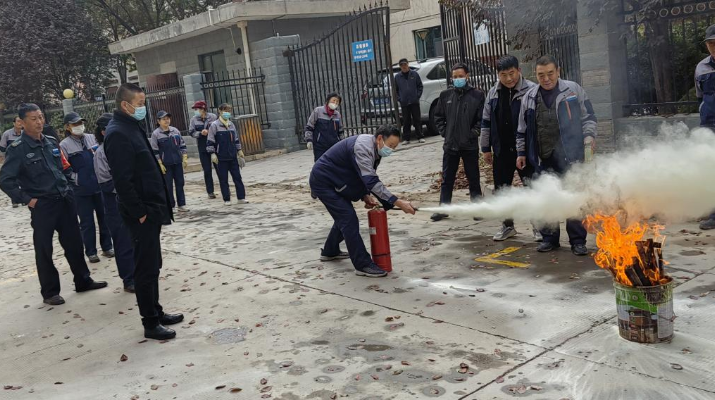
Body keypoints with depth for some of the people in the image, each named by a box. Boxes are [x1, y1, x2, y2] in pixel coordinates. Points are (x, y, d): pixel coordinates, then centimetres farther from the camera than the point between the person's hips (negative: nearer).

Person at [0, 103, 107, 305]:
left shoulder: (51, 143, 9)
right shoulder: (18, 149, -10)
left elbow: (65, 167, 21)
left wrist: (66, 187, 10)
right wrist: (26, 199, -13)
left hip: (65, 201, 6)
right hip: (42, 206, -5)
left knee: (74, 243, 13)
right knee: (44, 249, 5)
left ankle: (83, 281, 27)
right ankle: (49, 292, 15)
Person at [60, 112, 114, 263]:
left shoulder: (92, 138, 9)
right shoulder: (64, 145, -4)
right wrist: (75, 179, -14)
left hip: (100, 186, 4)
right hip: (81, 190, -4)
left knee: (103, 217, 10)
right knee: (87, 221, 4)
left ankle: (107, 247, 23)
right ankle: (91, 252, 14)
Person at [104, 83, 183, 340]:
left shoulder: (133, 127, 14)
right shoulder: (118, 134, -17)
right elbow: (122, 180, -22)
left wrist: (157, 206, 16)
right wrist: (140, 212, -20)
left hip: (151, 208, 10)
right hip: (142, 212, -10)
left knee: (151, 265, 17)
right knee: (147, 268, -2)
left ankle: (156, 313, 28)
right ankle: (150, 324, 6)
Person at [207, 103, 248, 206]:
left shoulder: (231, 124, 10)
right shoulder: (214, 125, -6)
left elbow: (236, 138, 19)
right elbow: (210, 141, -7)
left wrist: (239, 150, 18)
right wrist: (212, 154, -13)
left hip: (233, 156, 5)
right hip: (221, 158, -5)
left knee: (237, 177, 5)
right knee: (223, 179, 2)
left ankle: (241, 197, 9)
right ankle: (226, 199, 9)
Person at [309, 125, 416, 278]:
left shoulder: (375, 149, 1)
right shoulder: (362, 147, -30)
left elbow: (364, 176, 12)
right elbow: (372, 181, -38)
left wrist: (365, 195, -6)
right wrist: (397, 202, -43)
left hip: (334, 181, 10)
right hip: (323, 181, -10)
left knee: (343, 217, 23)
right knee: (349, 219, -15)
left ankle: (330, 251, 44)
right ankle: (363, 265, -12)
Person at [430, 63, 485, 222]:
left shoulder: (477, 95, -4)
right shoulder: (446, 95, 5)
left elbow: (482, 119, -5)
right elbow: (438, 117, 13)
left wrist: (473, 133, -11)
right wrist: (444, 132, 3)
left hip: (470, 145, -3)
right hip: (450, 144, 3)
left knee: (473, 179, 8)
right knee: (447, 179, 9)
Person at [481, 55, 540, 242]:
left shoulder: (531, 90, -11)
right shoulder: (493, 94, 7)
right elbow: (486, 122, 13)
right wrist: (486, 148, 12)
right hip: (501, 150, 5)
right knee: (502, 189, 12)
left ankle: (539, 226, 13)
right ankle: (508, 226, 26)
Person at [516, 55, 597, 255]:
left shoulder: (573, 90, 2)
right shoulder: (530, 97, 10)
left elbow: (588, 117, 6)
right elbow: (522, 129, 17)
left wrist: (589, 136, -8)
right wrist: (521, 152, 15)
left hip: (571, 156, -3)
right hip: (544, 158, 3)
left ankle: (578, 240, 10)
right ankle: (550, 237, 20)